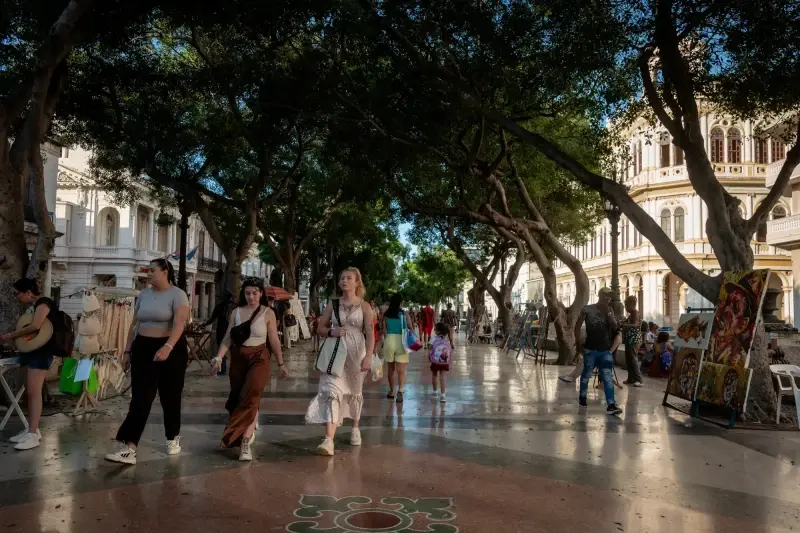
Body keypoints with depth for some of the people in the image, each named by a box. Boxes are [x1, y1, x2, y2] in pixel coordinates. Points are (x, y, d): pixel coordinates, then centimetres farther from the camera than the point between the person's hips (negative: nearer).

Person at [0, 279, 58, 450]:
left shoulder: (43, 302, -11)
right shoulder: (30, 306, 18)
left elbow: (35, 326, -24)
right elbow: (25, 328, 17)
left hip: (41, 351, -10)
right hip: (31, 350, 10)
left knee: (34, 391, -12)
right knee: (29, 391, 10)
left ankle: (33, 435, -12)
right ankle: (31, 429, 16)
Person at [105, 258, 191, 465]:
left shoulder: (177, 295, -10)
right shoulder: (143, 294, 10)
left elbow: (180, 323, -23)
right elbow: (135, 324, 15)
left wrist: (167, 347, -37)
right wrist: (128, 350, 12)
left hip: (171, 349, -5)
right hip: (143, 348, 5)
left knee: (170, 397, 8)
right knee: (140, 398, -3)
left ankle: (173, 438, 26)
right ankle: (129, 448, -8)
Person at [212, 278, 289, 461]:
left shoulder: (268, 313, -2)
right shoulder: (236, 312, 5)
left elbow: (274, 341, 0)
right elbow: (227, 338, 4)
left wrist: (281, 363, 1)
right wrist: (219, 357, -9)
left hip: (259, 358, -4)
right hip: (238, 358, 4)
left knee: (250, 397, -16)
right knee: (238, 398, 10)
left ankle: (245, 442, -14)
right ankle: (250, 428, 36)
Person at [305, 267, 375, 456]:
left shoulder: (364, 306, 0)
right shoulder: (332, 304, 6)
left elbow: (370, 333, -6)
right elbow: (321, 328, 12)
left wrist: (368, 356, -16)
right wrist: (332, 332, -10)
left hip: (356, 353, -1)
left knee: (355, 391, 14)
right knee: (332, 391, -14)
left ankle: (355, 428, 39)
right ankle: (329, 439, -20)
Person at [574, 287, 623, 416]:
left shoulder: (610, 311, 8)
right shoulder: (588, 310, -4)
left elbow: (615, 328, -3)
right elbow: (577, 327, 2)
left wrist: (608, 313, -11)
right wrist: (578, 344, 1)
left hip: (606, 351, 2)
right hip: (590, 350, -2)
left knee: (608, 378, -6)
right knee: (586, 375, 11)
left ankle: (611, 405, -10)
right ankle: (582, 397, 32)